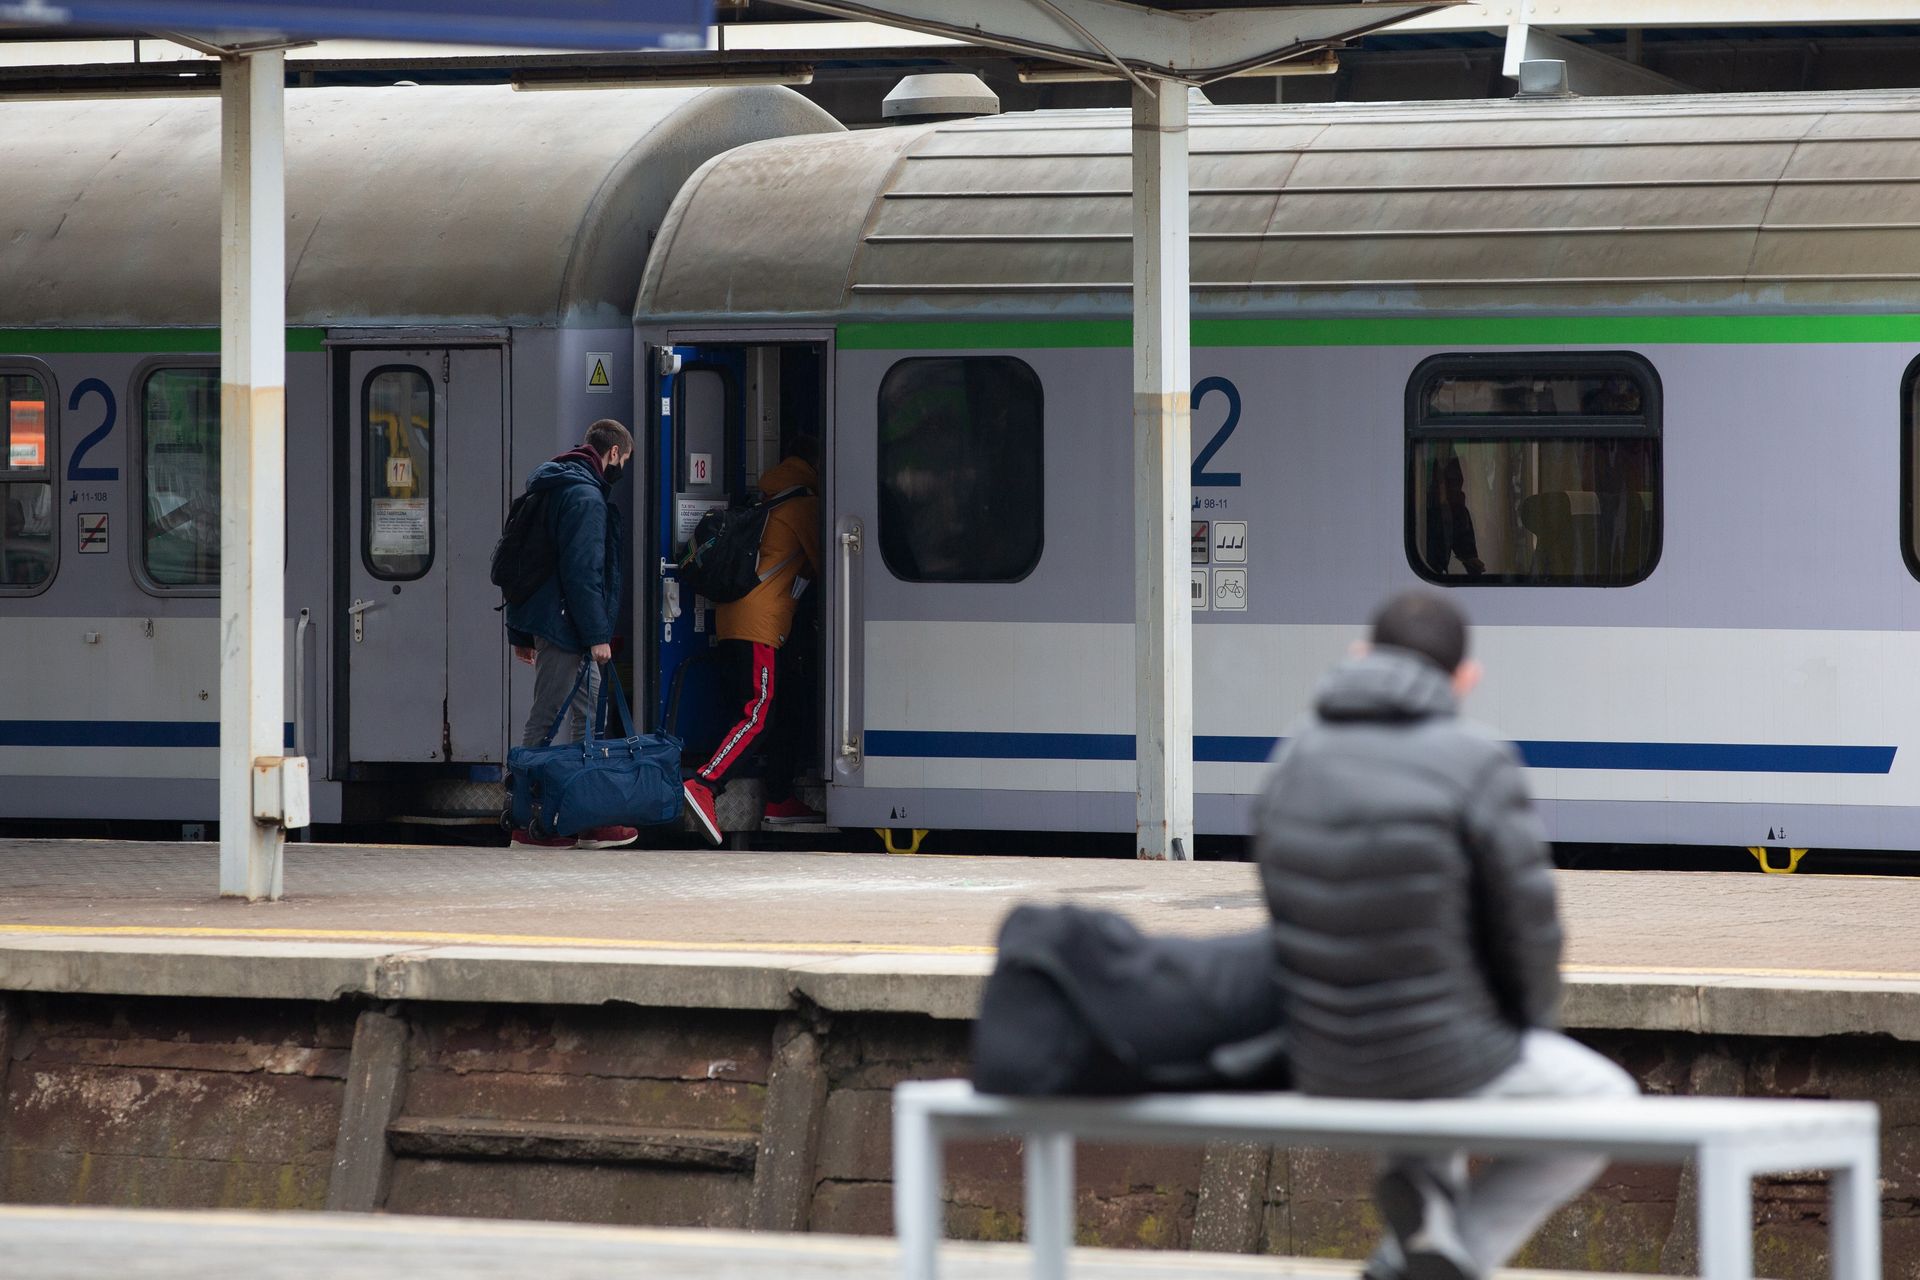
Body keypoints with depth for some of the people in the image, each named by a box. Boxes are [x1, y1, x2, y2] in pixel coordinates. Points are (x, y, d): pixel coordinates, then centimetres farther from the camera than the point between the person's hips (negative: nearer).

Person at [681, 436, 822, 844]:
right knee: (758, 716, -16)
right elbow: (822, 564, 0)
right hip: (759, 625, -9)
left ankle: (780, 802, 17)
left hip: (732, 622, 9)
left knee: (788, 714, 15)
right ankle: (702, 785, -32)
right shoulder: (805, 505, -3)